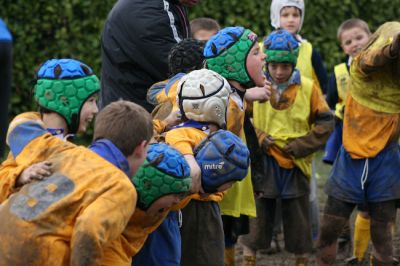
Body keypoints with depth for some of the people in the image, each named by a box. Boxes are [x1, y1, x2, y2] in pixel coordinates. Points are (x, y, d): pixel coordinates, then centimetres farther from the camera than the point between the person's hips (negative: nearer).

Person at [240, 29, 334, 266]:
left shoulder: (308, 87, -3)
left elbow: (325, 124, -1)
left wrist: (297, 147, -8)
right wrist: (259, 139, -11)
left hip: (296, 164, 0)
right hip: (263, 163, 0)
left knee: (299, 221, 9)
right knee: (257, 216, 5)